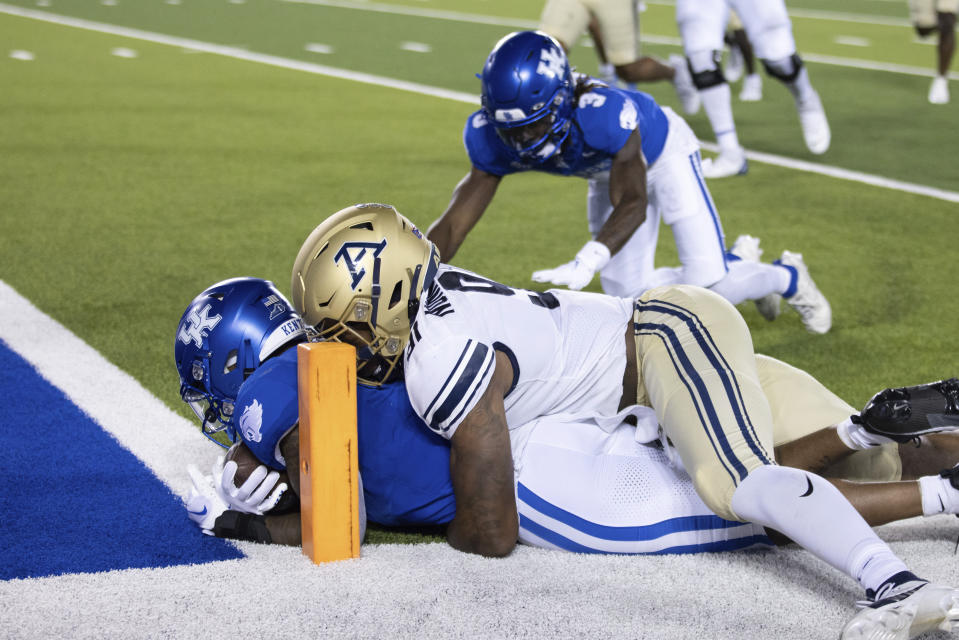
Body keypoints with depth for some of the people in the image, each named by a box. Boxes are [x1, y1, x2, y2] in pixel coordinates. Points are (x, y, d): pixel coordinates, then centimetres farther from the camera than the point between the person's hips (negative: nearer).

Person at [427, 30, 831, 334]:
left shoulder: (604, 112, -46)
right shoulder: (492, 138, -30)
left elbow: (632, 205, -39)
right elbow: (453, 225, -25)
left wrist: (589, 259, -57)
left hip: (663, 151, -5)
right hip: (609, 171, 6)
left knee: (706, 281, -15)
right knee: (628, 293, 3)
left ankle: (787, 277, 19)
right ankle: (737, 266, 27)